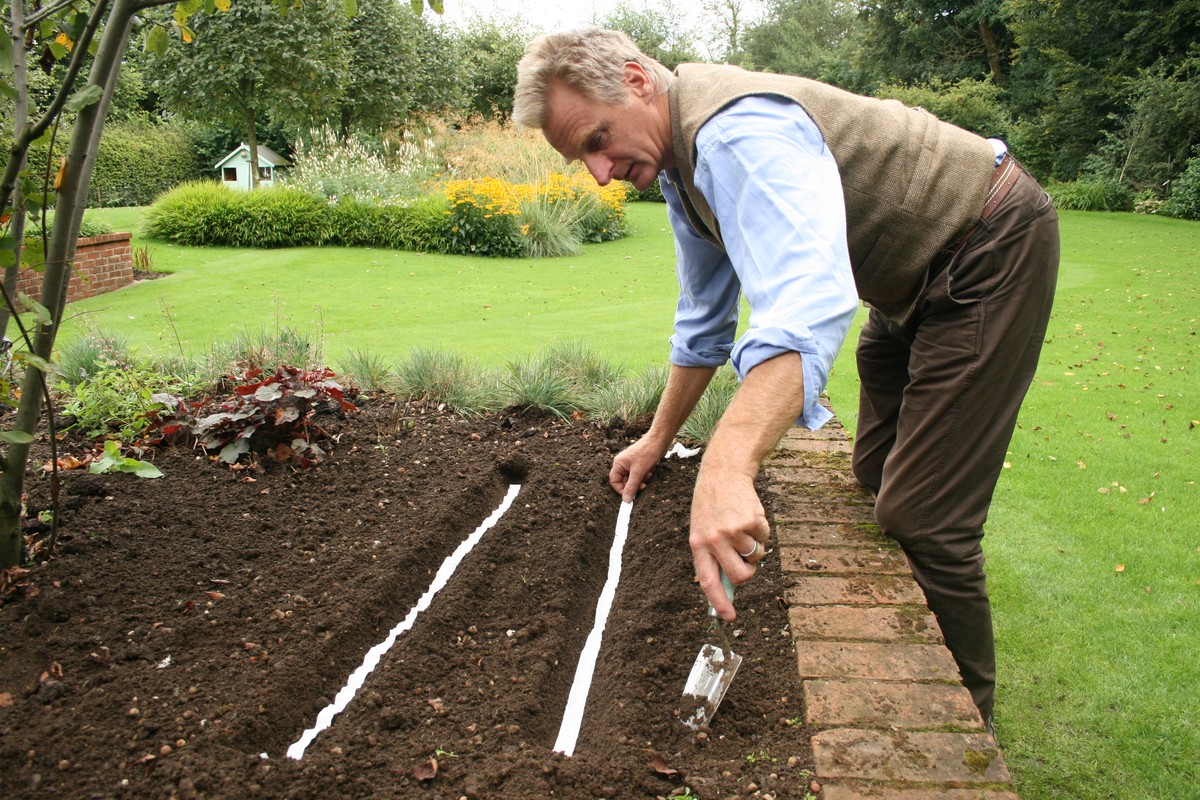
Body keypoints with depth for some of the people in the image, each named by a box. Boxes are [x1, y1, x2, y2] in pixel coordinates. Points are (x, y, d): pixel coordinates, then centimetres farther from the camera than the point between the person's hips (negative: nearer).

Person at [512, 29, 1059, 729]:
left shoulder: (738, 132, -30)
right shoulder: (680, 166, 3)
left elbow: (807, 304, -48)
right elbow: (704, 321, 15)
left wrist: (726, 470, -60)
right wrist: (658, 440, 19)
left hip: (991, 249, -10)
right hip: (914, 283, 10)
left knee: (922, 517, -11)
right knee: (876, 483, 17)